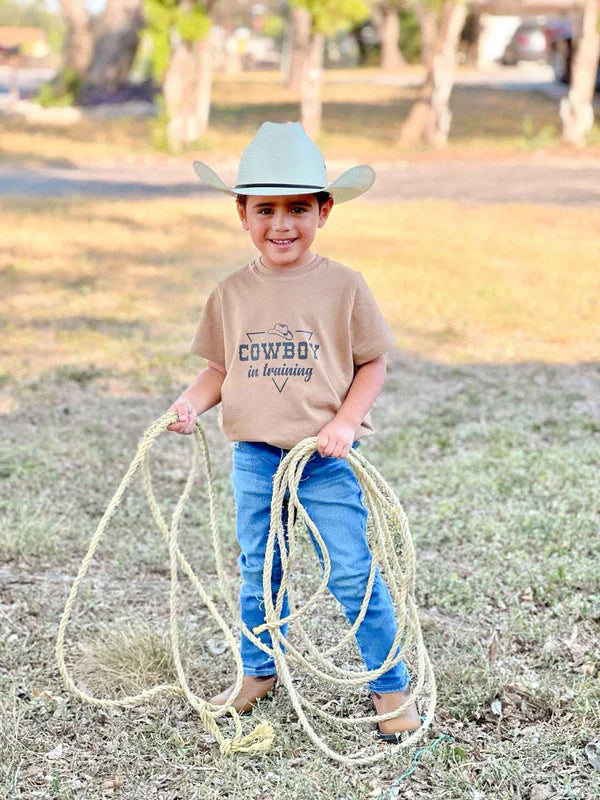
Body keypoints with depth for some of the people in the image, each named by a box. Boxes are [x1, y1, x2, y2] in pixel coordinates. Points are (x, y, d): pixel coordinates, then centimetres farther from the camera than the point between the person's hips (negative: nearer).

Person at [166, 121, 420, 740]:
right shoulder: (232, 293, 1)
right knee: (257, 572, 16)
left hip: (326, 459, -3)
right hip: (254, 458, 4)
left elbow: (372, 363, -2)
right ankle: (259, 671, 36)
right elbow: (221, 366, 10)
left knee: (353, 575, -1)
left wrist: (346, 420, -15)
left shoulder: (342, 287, -8)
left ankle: (390, 686, 14)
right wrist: (192, 400, -9)